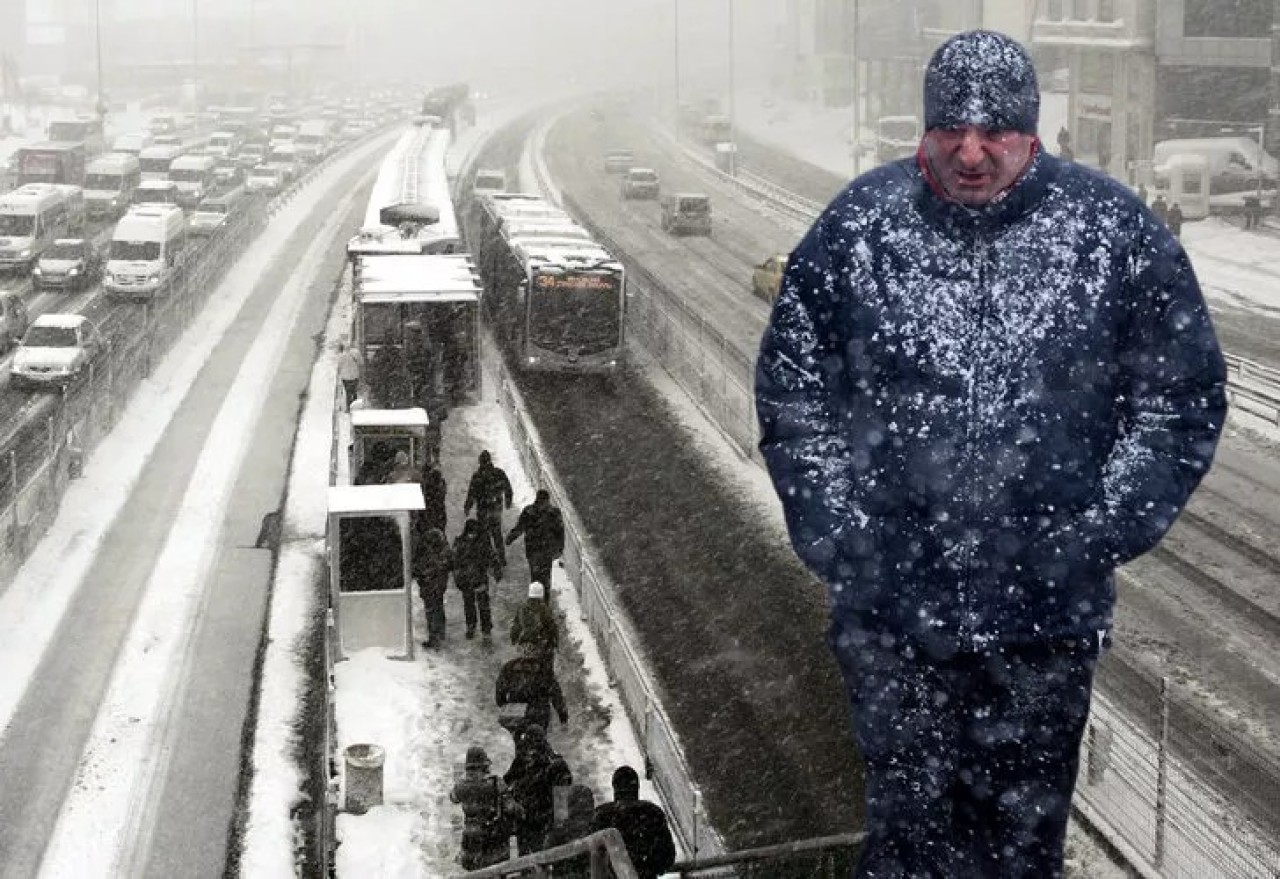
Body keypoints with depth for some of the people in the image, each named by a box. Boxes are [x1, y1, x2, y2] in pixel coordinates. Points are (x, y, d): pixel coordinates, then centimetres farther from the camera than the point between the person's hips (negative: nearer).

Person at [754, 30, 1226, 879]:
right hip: (891, 608, 0)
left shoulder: (1115, 230, -5)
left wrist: (1103, 532, -5)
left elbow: (1183, 394, 1)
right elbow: (793, 390, 4)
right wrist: (835, 531, -3)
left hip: (1050, 613, 0)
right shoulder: (858, 227, -3)